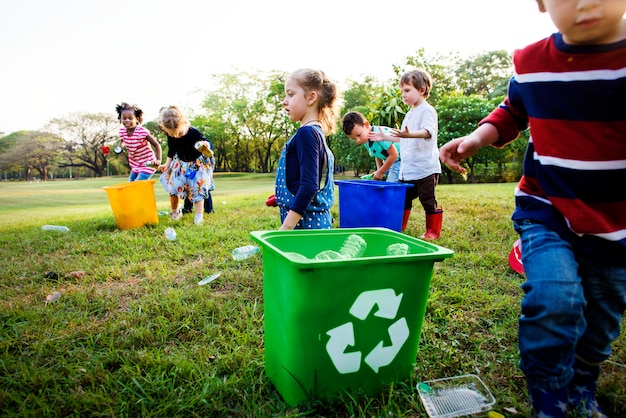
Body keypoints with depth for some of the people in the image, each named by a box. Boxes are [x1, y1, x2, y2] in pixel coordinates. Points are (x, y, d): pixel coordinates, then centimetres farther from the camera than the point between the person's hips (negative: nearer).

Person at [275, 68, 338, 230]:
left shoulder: (306, 133, -14)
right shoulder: (317, 132, 14)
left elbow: (309, 185, -22)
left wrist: (286, 227, -22)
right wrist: (283, 198, 26)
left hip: (306, 222, -10)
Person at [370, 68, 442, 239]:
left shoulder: (427, 110, -9)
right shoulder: (410, 114, 18)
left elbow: (428, 132, -29)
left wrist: (409, 134, -46)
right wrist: (385, 137, 21)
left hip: (425, 168, -9)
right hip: (407, 169, 9)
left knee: (428, 200, 0)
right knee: (402, 198, 15)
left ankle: (433, 231, 13)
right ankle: (399, 227, 27)